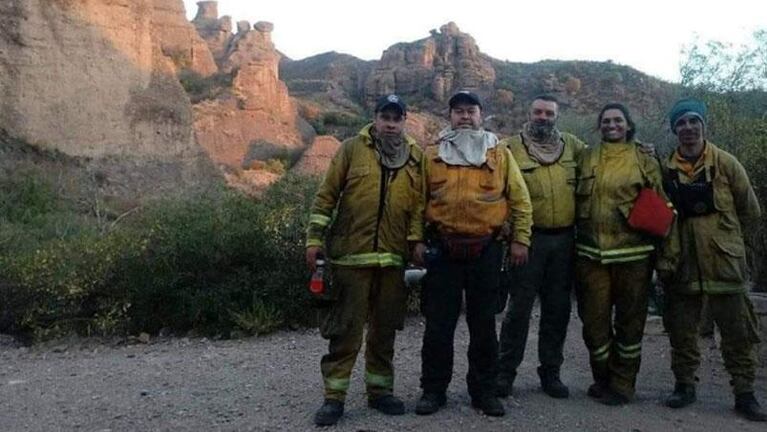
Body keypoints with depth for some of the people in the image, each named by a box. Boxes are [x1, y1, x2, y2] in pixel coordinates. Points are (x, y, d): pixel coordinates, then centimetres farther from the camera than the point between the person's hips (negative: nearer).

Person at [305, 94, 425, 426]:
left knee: (384, 329, 12)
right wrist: (314, 238, -4)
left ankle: (379, 390, 27)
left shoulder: (416, 158, 9)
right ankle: (334, 397, 11)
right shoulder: (352, 149, 1)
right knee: (345, 329, 1)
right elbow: (326, 195, 1)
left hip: (394, 259, 3)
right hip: (351, 255, -3)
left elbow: (419, 206, 9)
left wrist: (417, 246, 1)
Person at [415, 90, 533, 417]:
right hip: (443, 249, 0)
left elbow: (520, 200, 6)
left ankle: (484, 390, 22)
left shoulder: (500, 155, 5)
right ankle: (433, 389, 18)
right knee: (438, 323, 5)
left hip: (486, 250, 0)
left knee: (483, 323, 9)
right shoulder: (432, 156, 6)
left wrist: (520, 239, 0)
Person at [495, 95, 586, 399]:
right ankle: (505, 371, 12)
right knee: (520, 307, 0)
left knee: (558, 308, 10)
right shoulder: (511, 147, -1)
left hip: (564, 239, 4)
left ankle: (550, 371, 23)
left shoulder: (572, 145, 11)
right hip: (529, 237, -4)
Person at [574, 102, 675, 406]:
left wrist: (664, 251, -2)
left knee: (630, 320, 7)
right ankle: (602, 378, 23)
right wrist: (574, 240, 8)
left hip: (633, 253, -2)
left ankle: (623, 384, 21)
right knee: (594, 319, 5)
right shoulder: (586, 158, 10)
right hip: (591, 253, 2)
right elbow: (575, 200, 13)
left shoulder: (645, 161, 3)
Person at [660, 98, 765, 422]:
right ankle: (684, 385, 24)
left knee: (737, 331, 5)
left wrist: (723, 237, 9)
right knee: (681, 330, 10)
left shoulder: (726, 164, -2)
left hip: (723, 262, -1)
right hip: (682, 265, 2)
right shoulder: (666, 169, 2)